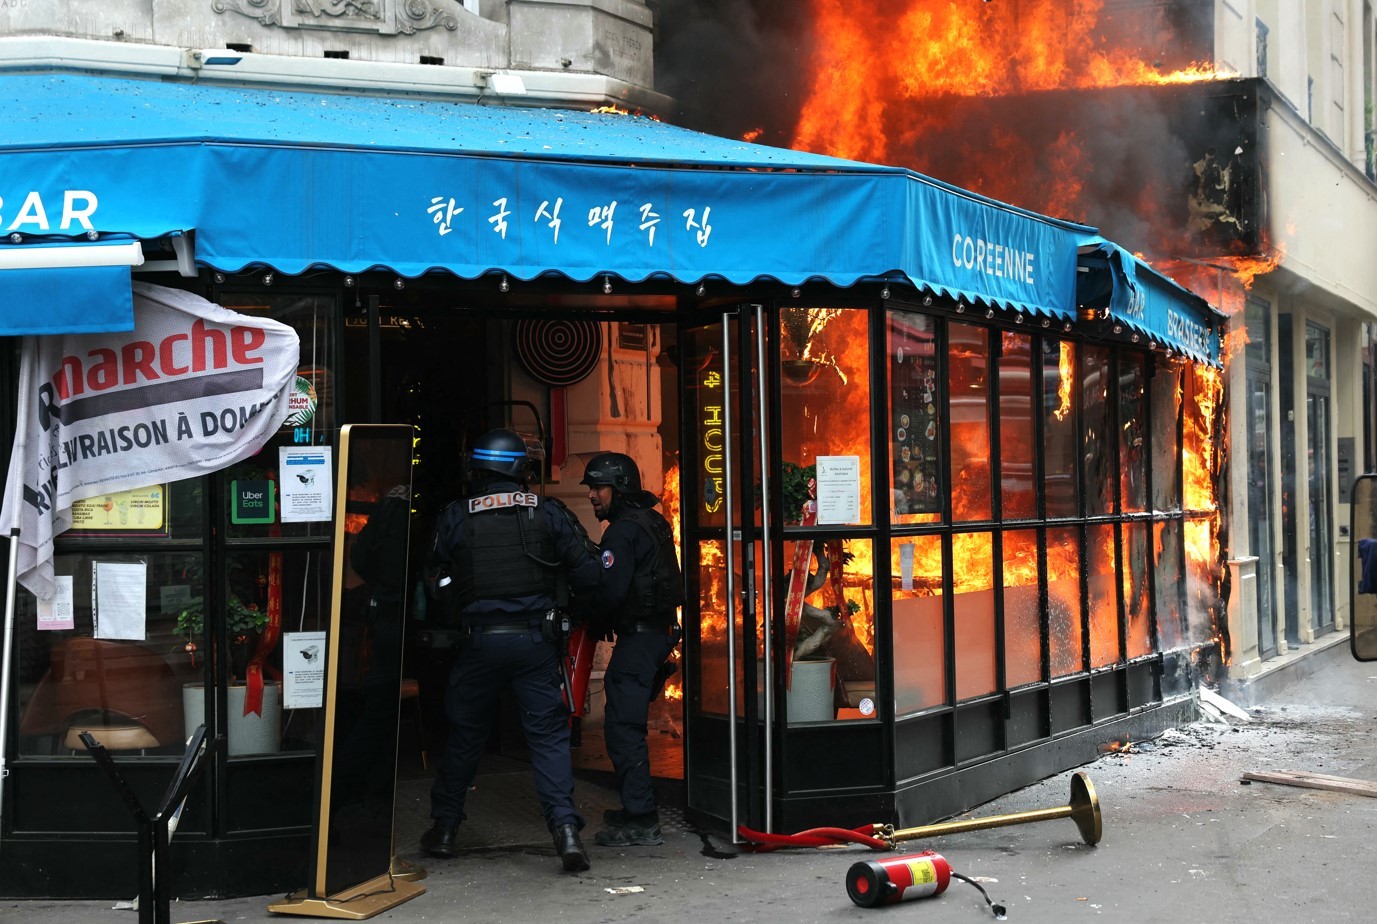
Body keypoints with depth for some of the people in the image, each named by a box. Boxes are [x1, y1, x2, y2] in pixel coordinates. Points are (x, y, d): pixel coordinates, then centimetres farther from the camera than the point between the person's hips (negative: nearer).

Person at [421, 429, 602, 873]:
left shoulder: (455, 518, -1)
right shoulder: (548, 512, -2)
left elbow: (437, 582, 7)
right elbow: (588, 572, -2)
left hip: (479, 641, 1)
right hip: (535, 640, 0)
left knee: (464, 736, 15)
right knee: (549, 736, 3)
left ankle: (444, 828, 24)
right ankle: (565, 828, -9)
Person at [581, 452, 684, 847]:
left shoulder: (623, 532, -15)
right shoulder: (653, 522, 16)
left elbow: (609, 592, -23)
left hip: (638, 636, -10)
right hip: (660, 632, 10)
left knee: (622, 725, -9)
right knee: (629, 722, 18)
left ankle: (641, 820, -10)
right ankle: (637, 809, 25)